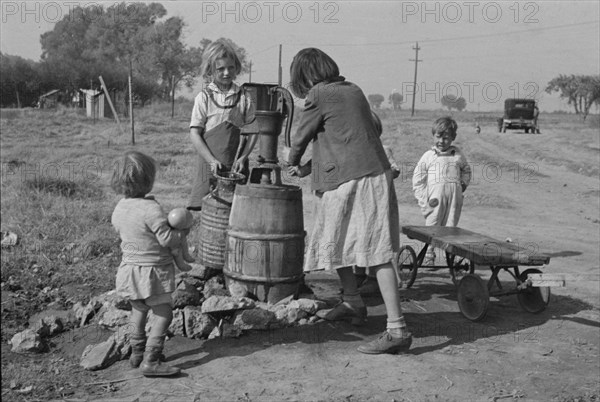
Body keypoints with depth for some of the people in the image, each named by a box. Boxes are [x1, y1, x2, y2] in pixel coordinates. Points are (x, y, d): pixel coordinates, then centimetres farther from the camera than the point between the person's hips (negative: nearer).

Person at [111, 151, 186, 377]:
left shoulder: (119, 208, 1)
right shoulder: (151, 209, -24)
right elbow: (166, 238, -22)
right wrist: (180, 236, -3)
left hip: (129, 265, 8)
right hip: (152, 269, -8)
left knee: (139, 309, 24)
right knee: (163, 313, 1)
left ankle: (137, 352, 35)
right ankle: (150, 360, -3)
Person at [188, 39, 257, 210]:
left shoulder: (244, 97, 7)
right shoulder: (204, 97, 2)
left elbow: (253, 130, 8)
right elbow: (194, 133, -1)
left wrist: (243, 157, -5)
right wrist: (211, 160, -11)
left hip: (236, 165, 1)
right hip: (211, 165, -1)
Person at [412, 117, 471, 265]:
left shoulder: (458, 155, 13)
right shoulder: (428, 156, 6)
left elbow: (466, 170, 30)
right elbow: (418, 178, 5)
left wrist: (463, 184, 11)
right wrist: (424, 199, -2)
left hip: (454, 197, 2)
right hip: (435, 198, -2)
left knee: (451, 227, 3)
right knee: (432, 227, 1)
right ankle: (429, 256, 9)